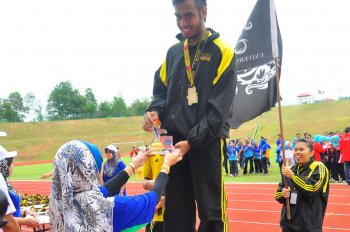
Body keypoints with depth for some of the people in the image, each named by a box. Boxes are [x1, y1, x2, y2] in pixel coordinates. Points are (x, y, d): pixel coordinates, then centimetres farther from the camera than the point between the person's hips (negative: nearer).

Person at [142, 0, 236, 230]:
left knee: (211, 213, -2)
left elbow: (218, 108, -11)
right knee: (175, 213, 8)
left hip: (207, 142, -5)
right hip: (175, 141, 5)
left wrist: (192, 141, -17)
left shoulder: (221, 52, -5)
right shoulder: (173, 52, 12)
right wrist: (154, 111, -5)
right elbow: (161, 89, 18)